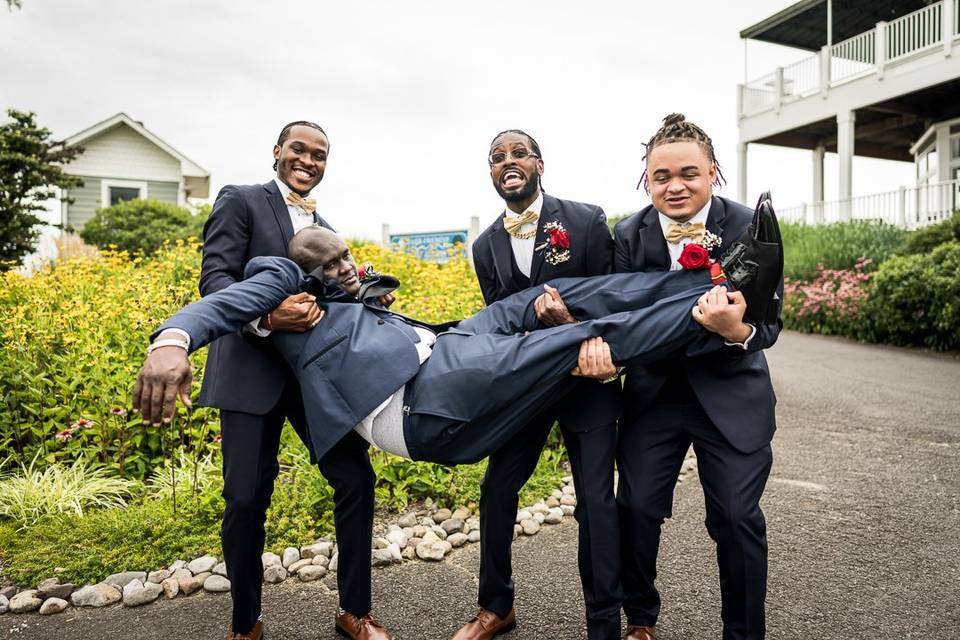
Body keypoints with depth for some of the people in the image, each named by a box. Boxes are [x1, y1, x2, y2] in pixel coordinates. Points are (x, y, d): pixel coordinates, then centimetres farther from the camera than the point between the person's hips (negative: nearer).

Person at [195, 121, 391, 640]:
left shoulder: (326, 230, 19)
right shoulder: (240, 200, 2)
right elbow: (215, 276, -11)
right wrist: (265, 317, -29)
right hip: (252, 370, -5)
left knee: (356, 481, 1)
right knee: (246, 498, -3)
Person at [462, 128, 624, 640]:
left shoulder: (587, 221, -7)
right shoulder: (485, 246, 5)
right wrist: (535, 316, -18)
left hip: (587, 377, -4)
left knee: (596, 500, -5)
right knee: (497, 488, 7)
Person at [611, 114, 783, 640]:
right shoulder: (630, 234, -5)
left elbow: (770, 323, -13)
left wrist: (740, 331, -37)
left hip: (731, 395, -1)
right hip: (653, 390, 2)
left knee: (737, 518, -1)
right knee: (635, 506, 2)